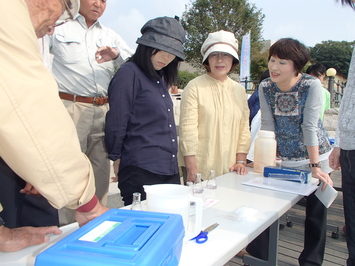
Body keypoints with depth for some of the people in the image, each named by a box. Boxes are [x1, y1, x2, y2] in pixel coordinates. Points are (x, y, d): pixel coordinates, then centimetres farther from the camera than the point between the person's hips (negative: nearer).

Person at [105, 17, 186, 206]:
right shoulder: (129, 73, -10)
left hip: (170, 171, 8)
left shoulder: (160, 78, 14)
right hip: (140, 172, -7)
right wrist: (117, 157, 1)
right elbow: (116, 123, -9)